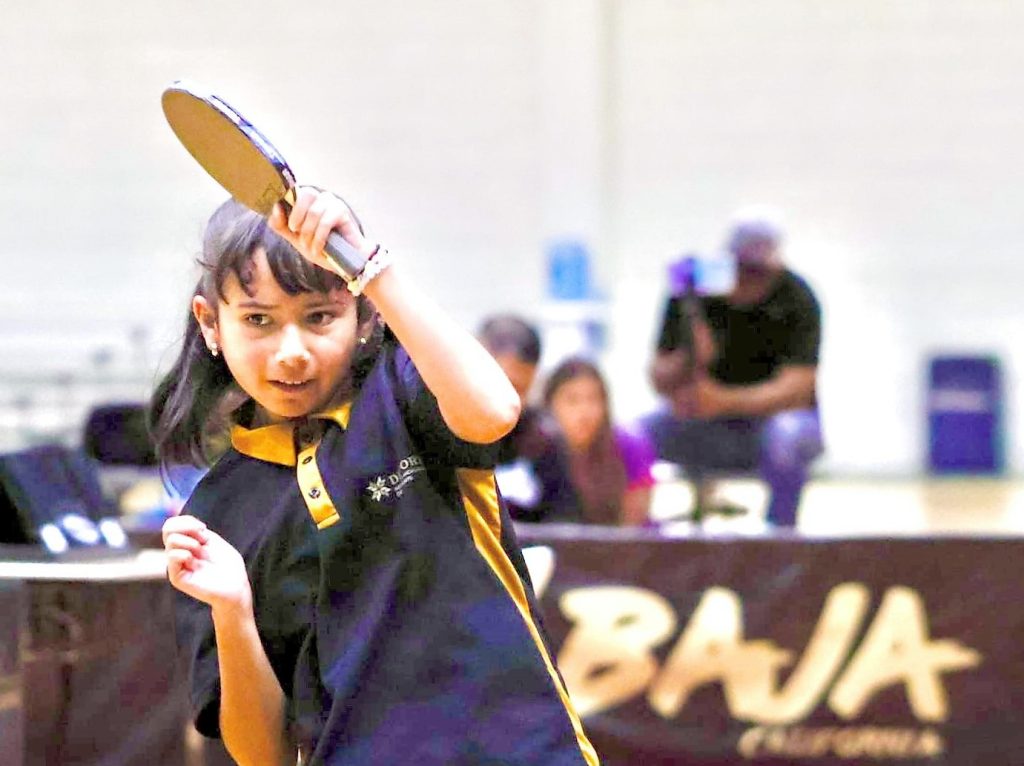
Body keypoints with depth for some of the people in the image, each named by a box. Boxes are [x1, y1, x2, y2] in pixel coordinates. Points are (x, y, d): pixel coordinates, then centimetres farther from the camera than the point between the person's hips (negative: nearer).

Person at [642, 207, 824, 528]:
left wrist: (724, 402, -43)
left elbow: (797, 388, -27)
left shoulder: (797, 298, -16)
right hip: (704, 429, 3)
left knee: (786, 435, -38)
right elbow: (660, 381, -12)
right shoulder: (693, 291, -10)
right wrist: (687, 361, -36)